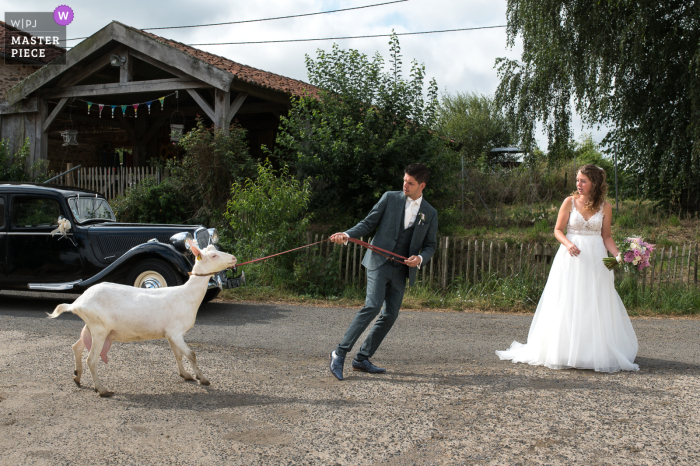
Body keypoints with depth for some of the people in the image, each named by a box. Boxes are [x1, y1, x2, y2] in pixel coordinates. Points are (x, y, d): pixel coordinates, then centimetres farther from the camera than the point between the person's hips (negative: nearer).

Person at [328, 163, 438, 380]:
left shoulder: (430, 213, 8)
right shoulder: (390, 198, 2)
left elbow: (430, 245, 14)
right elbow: (368, 223, 4)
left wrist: (420, 259, -7)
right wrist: (347, 235, -12)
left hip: (401, 271, 4)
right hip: (379, 263, -4)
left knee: (390, 315, 1)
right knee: (372, 306, -20)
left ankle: (362, 359, 13)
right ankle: (340, 353, -15)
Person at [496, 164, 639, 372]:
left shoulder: (605, 207, 3)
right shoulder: (570, 202, -1)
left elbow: (606, 236, 8)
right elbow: (558, 230, 1)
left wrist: (618, 254, -7)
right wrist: (568, 244, -18)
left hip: (595, 259, 1)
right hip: (571, 257, -1)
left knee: (596, 306, 1)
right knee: (568, 306, 0)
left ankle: (597, 353, 8)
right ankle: (564, 352, 7)